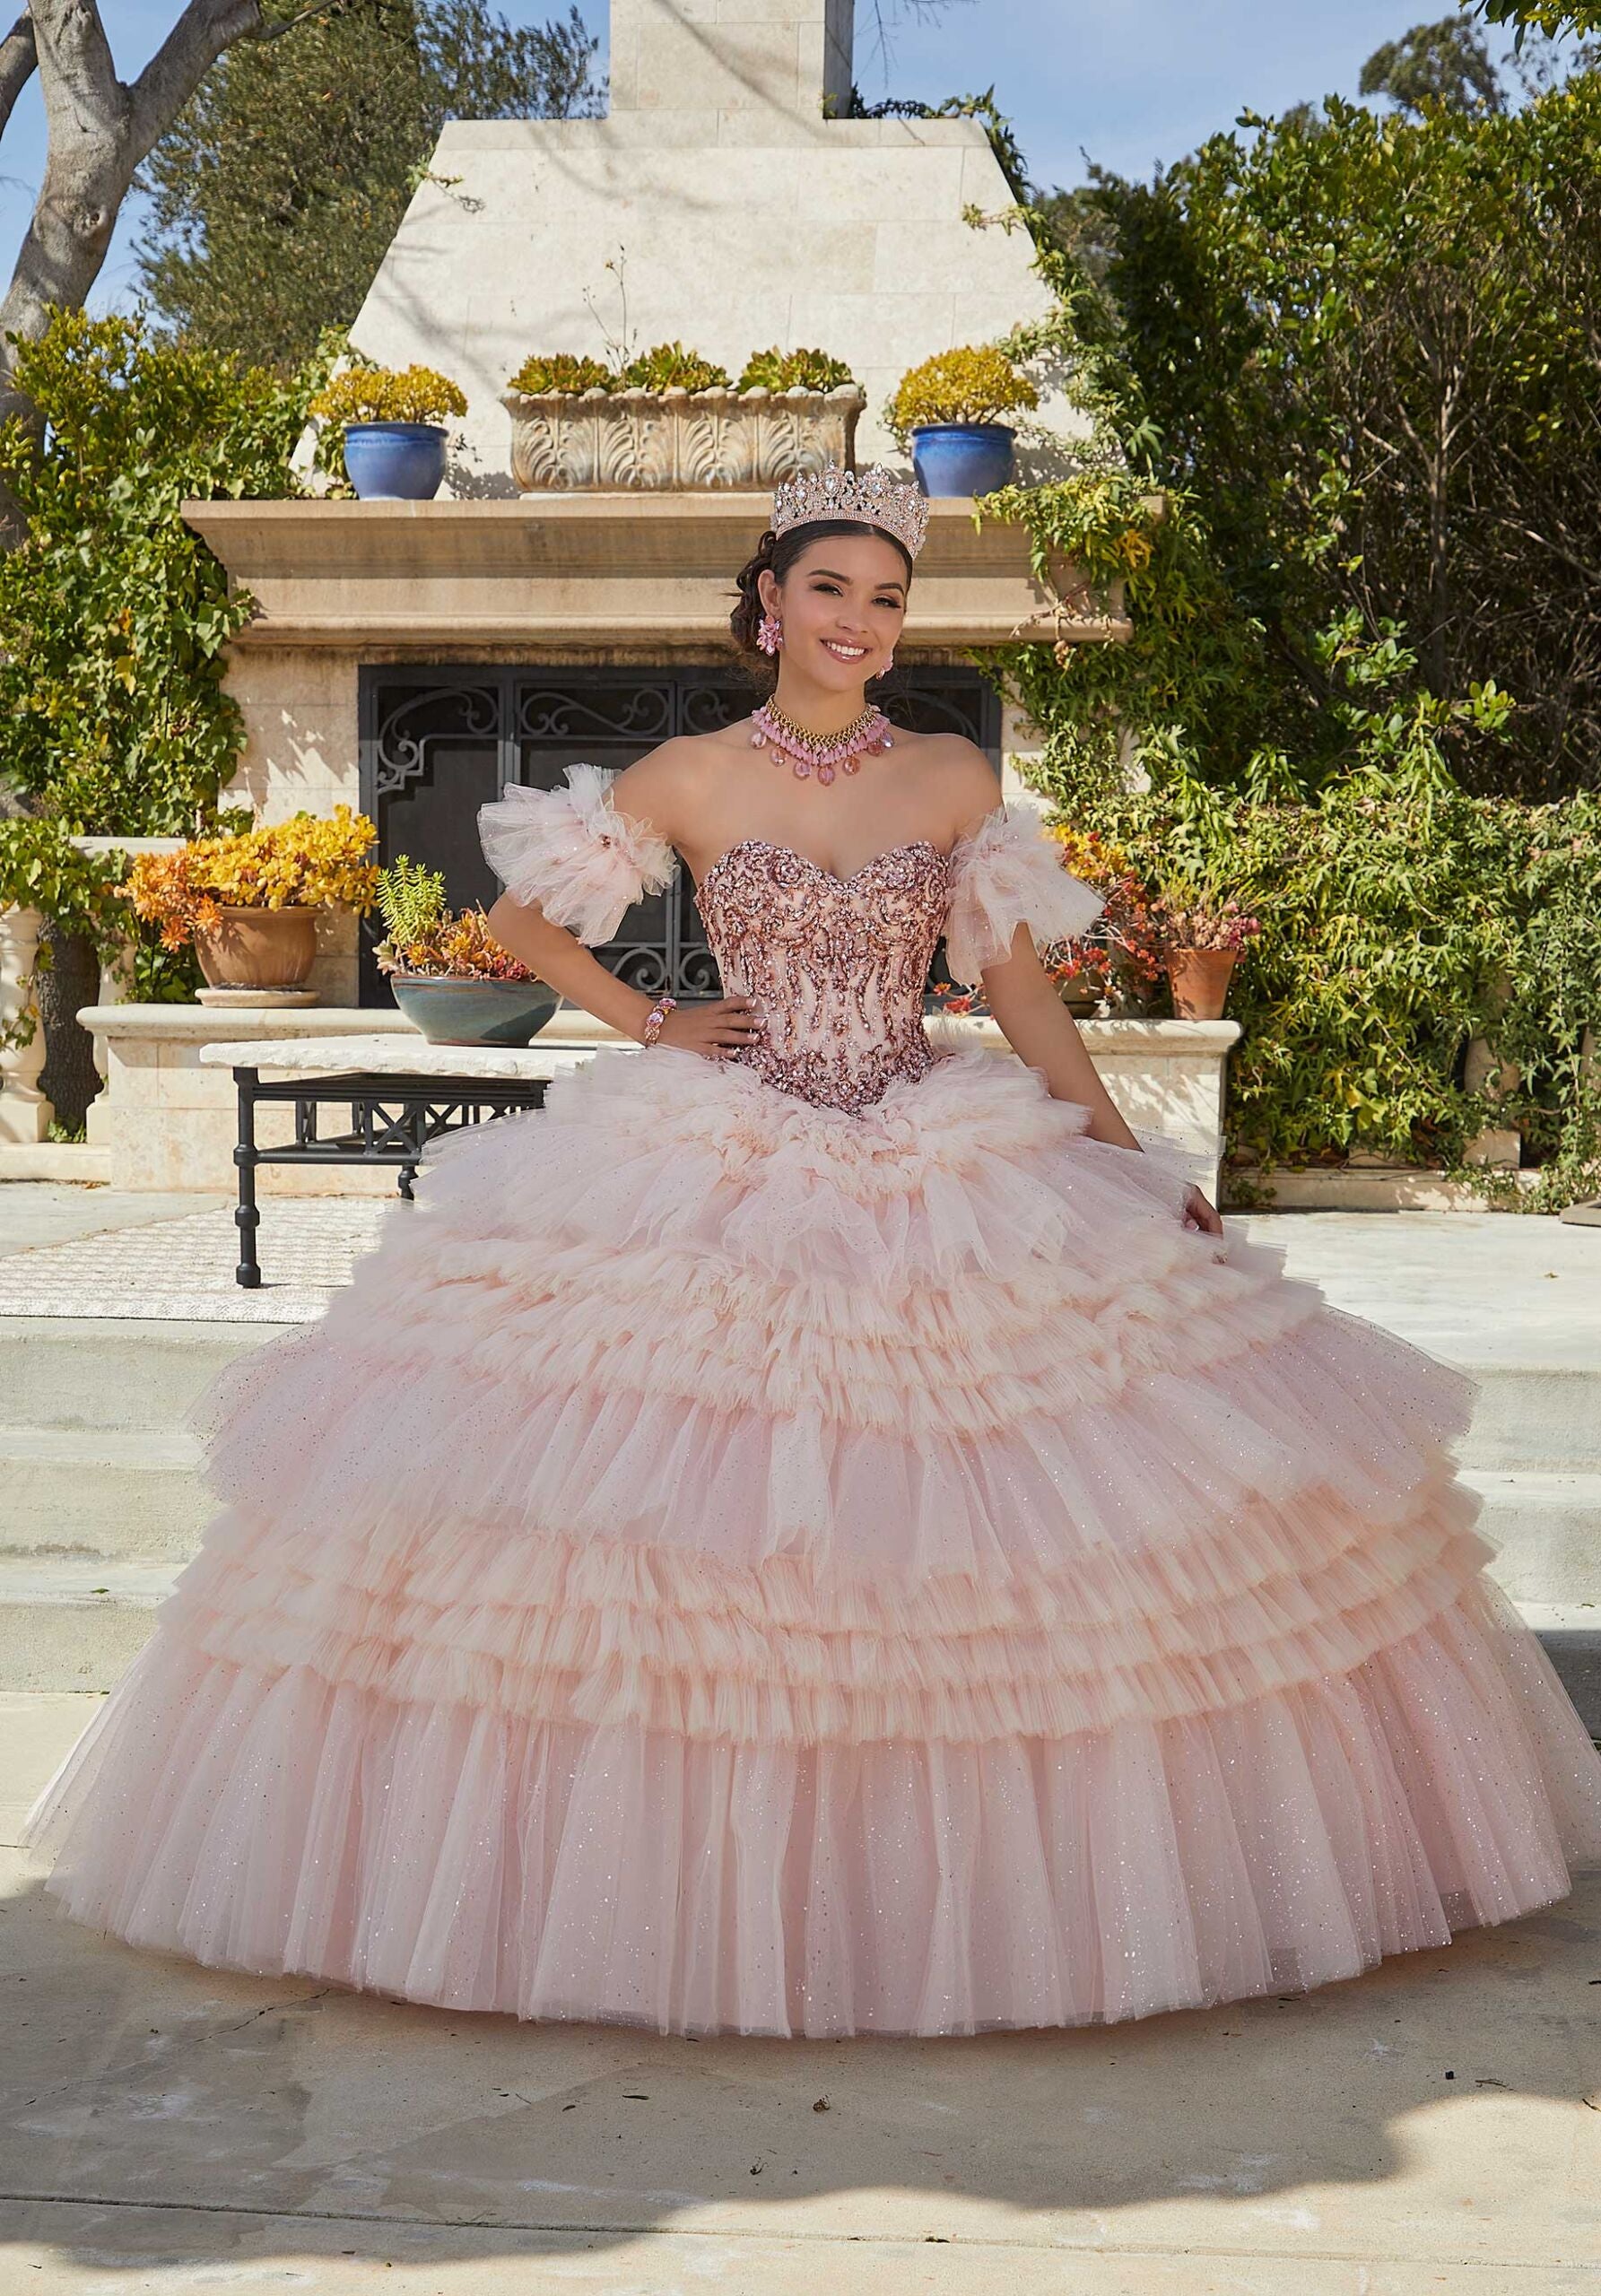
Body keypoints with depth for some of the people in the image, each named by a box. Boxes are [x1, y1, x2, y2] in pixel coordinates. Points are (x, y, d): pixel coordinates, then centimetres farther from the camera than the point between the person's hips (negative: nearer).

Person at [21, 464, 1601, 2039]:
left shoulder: (954, 780, 7)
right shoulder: (688, 779, 2)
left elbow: (1019, 986, 7)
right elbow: (521, 918, 10)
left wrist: (1133, 1162, 1)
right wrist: (651, 1026, 0)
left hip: (948, 1179, 2)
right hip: (717, 1185, -1)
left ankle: (1004, 1882, 13)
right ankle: (711, 1884, 10)